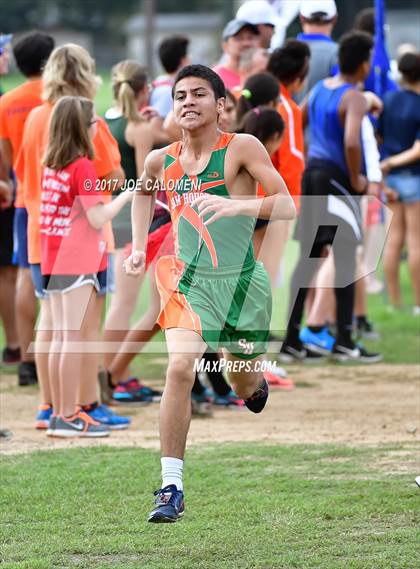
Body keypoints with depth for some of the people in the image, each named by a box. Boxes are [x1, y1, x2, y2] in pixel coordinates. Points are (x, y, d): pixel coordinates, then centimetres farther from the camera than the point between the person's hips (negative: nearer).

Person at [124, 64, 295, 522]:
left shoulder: (241, 148, -13)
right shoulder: (161, 161, 0)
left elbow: (287, 206, -20)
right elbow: (143, 192, 25)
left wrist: (235, 205, -35)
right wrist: (138, 246, 13)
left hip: (243, 282, -1)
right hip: (190, 279, 1)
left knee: (245, 388, 15)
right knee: (180, 368, -22)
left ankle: (256, 380, 57)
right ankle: (171, 487, -19)